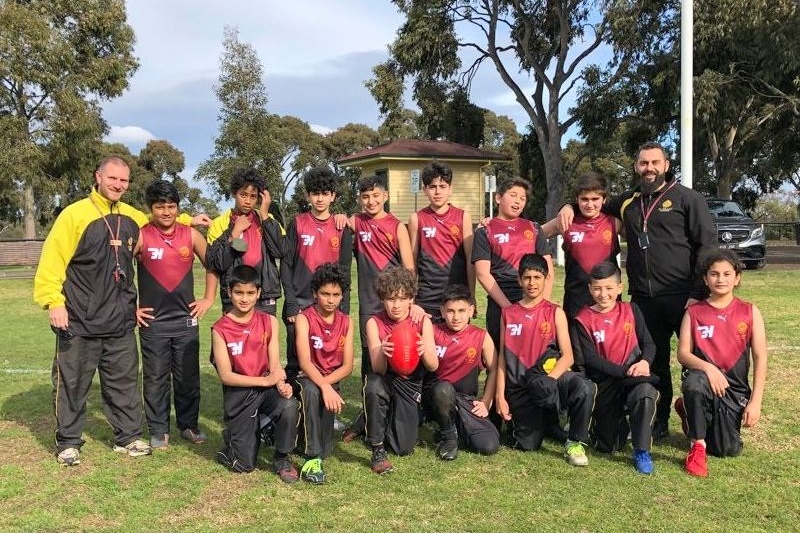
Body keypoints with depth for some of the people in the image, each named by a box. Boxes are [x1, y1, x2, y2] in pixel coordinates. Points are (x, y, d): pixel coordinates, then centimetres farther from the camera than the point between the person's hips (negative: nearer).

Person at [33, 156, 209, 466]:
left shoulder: (134, 218, 9)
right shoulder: (75, 214, -9)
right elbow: (53, 260, -13)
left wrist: (187, 219, 20)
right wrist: (54, 301, -18)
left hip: (120, 322, 5)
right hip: (79, 322, -5)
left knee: (124, 382, 13)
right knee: (72, 384, 6)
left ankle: (128, 437, 26)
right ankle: (68, 443, 20)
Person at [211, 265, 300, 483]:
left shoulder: (269, 321, 0)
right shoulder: (220, 329, -8)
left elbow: (275, 363, -4)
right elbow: (226, 376, -11)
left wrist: (281, 383, -26)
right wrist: (265, 380, -20)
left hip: (267, 388, 2)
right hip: (239, 393, -2)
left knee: (289, 405, -33)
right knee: (244, 465, -3)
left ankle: (282, 459, -7)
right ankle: (231, 439, 32)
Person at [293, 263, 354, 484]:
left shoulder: (346, 322, 2)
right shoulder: (304, 319, -10)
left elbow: (347, 366, -4)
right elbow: (305, 362, -22)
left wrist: (325, 383, -21)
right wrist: (323, 387, -37)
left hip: (332, 381, 3)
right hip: (308, 379, -3)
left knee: (326, 400, -32)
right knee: (312, 392, -37)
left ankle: (319, 453, -13)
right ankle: (313, 458, -36)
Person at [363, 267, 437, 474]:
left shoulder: (423, 321, -10)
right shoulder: (374, 323, -12)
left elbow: (433, 366, -14)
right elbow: (378, 370, -19)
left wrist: (424, 352, -37)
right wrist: (381, 353, -42)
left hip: (410, 383, 1)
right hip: (384, 380, -1)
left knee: (403, 447, -8)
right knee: (374, 386, -39)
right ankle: (377, 451, -21)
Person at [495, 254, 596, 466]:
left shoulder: (555, 312, 3)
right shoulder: (508, 313, 8)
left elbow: (567, 357, -4)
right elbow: (502, 358, 7)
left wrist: (546, 381, -19)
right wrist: (500, 396, 0)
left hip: (547, 378, -1)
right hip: (519, 389, 1)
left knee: (584, 388, -33)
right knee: (527, 445, -8)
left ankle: (575, 443, -9)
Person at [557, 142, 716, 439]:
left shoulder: (687, 199, 1)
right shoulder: (627, 202, 15)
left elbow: (707, 246, -5)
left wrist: (699, 293, -12)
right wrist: (570, 206, 11)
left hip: (682, 297, -4)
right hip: (643, 299, 4)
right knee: (653, 361, 13)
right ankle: (660, 421, 26)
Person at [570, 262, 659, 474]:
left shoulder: (631, 310, 4)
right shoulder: (582, 320, -4)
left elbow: (648, 343, 3)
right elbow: (591, 359, -11)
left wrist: (645, 361, -20)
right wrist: (625, 372, -20)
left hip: (633, 375, 1)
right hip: (603, 382, 0)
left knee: (646, 392, -38)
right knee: (609, 447, 1)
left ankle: (641, 452, -20)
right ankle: (619, 422, 37)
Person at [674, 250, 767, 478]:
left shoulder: (750, 312, 0)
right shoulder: (694, 312, 1)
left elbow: (760, 358, -2)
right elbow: (683, 353, -6)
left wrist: (755, 401, -9)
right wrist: (707, 368, -27)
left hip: (735, 387, 1)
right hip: (703, 379, -1)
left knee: (728, 451, -4)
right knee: (695, 383, -38)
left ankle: (695, 415, 27)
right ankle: (697, 446, -17)